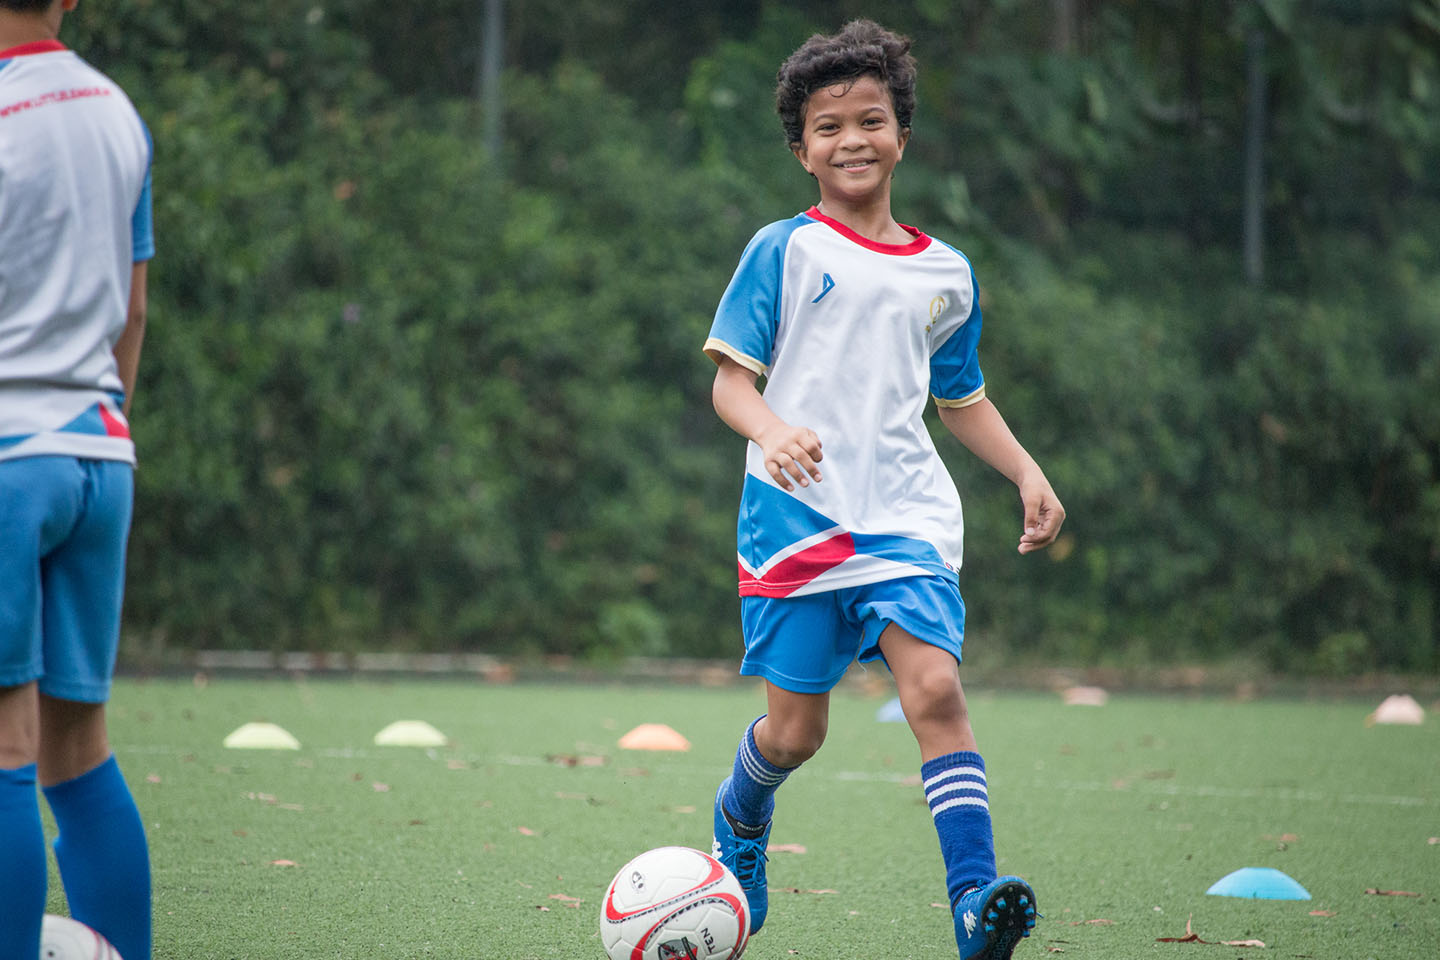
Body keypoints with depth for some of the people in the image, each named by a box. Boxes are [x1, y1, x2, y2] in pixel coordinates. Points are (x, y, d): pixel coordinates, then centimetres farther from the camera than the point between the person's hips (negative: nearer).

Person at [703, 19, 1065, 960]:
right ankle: (739, 822, 38)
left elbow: (963, 399, 25)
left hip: (906, 514, 2)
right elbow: (731, 380, -2)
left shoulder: (946, 274, 13)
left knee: (935, 686, -19)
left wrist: (1028, 473, 10)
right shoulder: (782, 251, 1)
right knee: (797, 729, 3)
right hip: (795, 513, -2)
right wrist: (772, 431, -23)